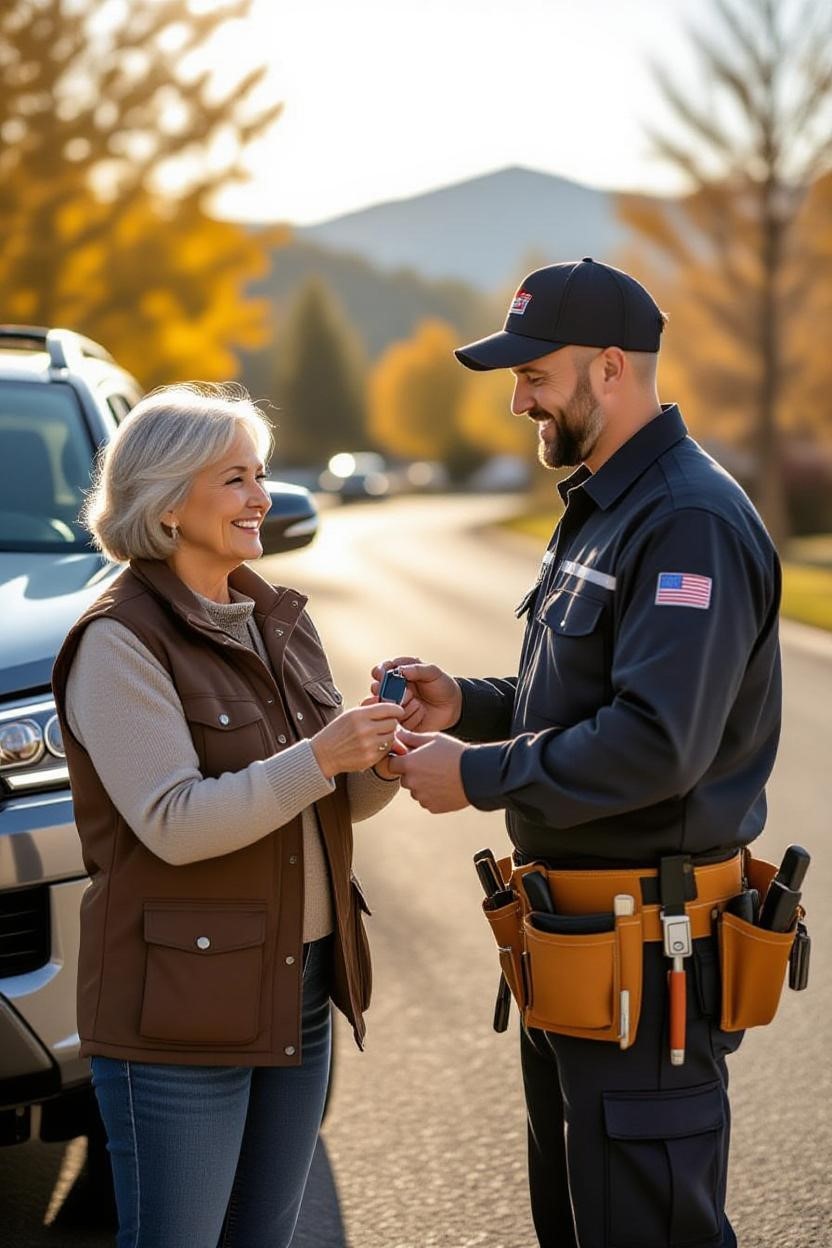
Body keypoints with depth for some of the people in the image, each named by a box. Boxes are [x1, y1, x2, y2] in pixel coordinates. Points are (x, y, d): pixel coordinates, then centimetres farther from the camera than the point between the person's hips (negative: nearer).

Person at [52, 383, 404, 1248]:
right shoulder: (119, 642, -13)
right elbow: (173, 825, -21)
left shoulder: (275, 619, 11)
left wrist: (378, 762, -7)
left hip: (300, 987, 8)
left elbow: (336, 801, 15)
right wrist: (318, 759, -26)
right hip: (182, 1007, -7)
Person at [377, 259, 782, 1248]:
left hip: (647, 954, -11)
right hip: (575, 938, 11)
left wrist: (476, 776, -20)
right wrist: (468, 704, 5)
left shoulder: (692, 524, -20)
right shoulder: (600, 511, 15)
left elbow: (656, 744, -28)